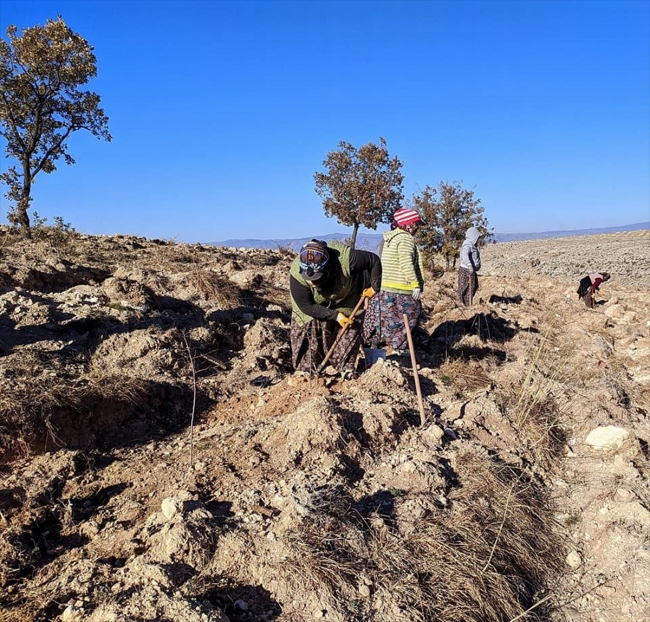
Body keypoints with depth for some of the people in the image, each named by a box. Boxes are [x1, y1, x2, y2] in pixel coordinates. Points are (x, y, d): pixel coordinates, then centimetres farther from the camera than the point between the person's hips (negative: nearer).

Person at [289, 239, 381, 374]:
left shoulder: (346, 258, -41)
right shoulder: (297, 274, -38)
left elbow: (375, 261, -24)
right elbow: (306, 306, -26)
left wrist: (374, 287, -17)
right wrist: (335, 315, -27)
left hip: (346, 300, 1)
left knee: (349, 331, 1)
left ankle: (345, 368, 16)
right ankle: (305, 370, 9)